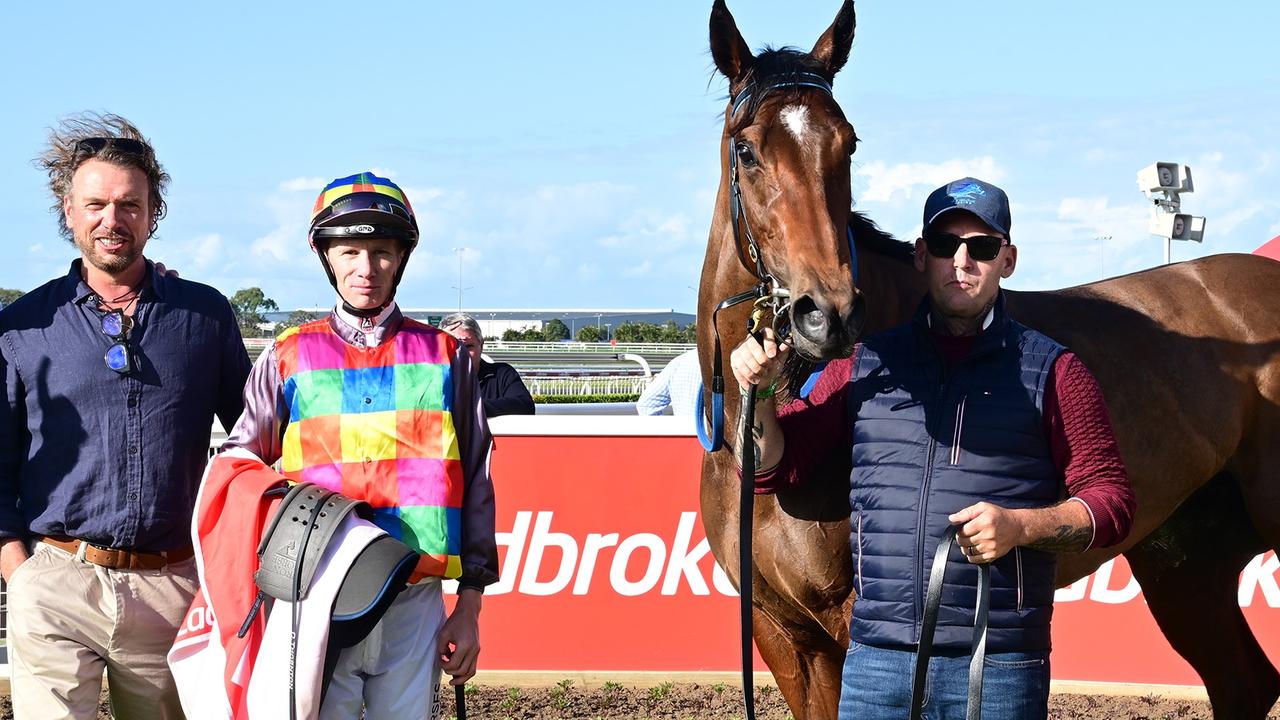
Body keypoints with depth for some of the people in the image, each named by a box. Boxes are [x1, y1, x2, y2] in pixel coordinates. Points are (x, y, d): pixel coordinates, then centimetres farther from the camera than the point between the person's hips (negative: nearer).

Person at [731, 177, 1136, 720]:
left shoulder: (1050, 370, 4)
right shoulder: (866, 364, 11)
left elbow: (1111, 502, 2)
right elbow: (772, 467, 12)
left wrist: (1020, 526, -16)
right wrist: (757, 394, -7)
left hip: (999, 668, -2)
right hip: (876, 657, 2)